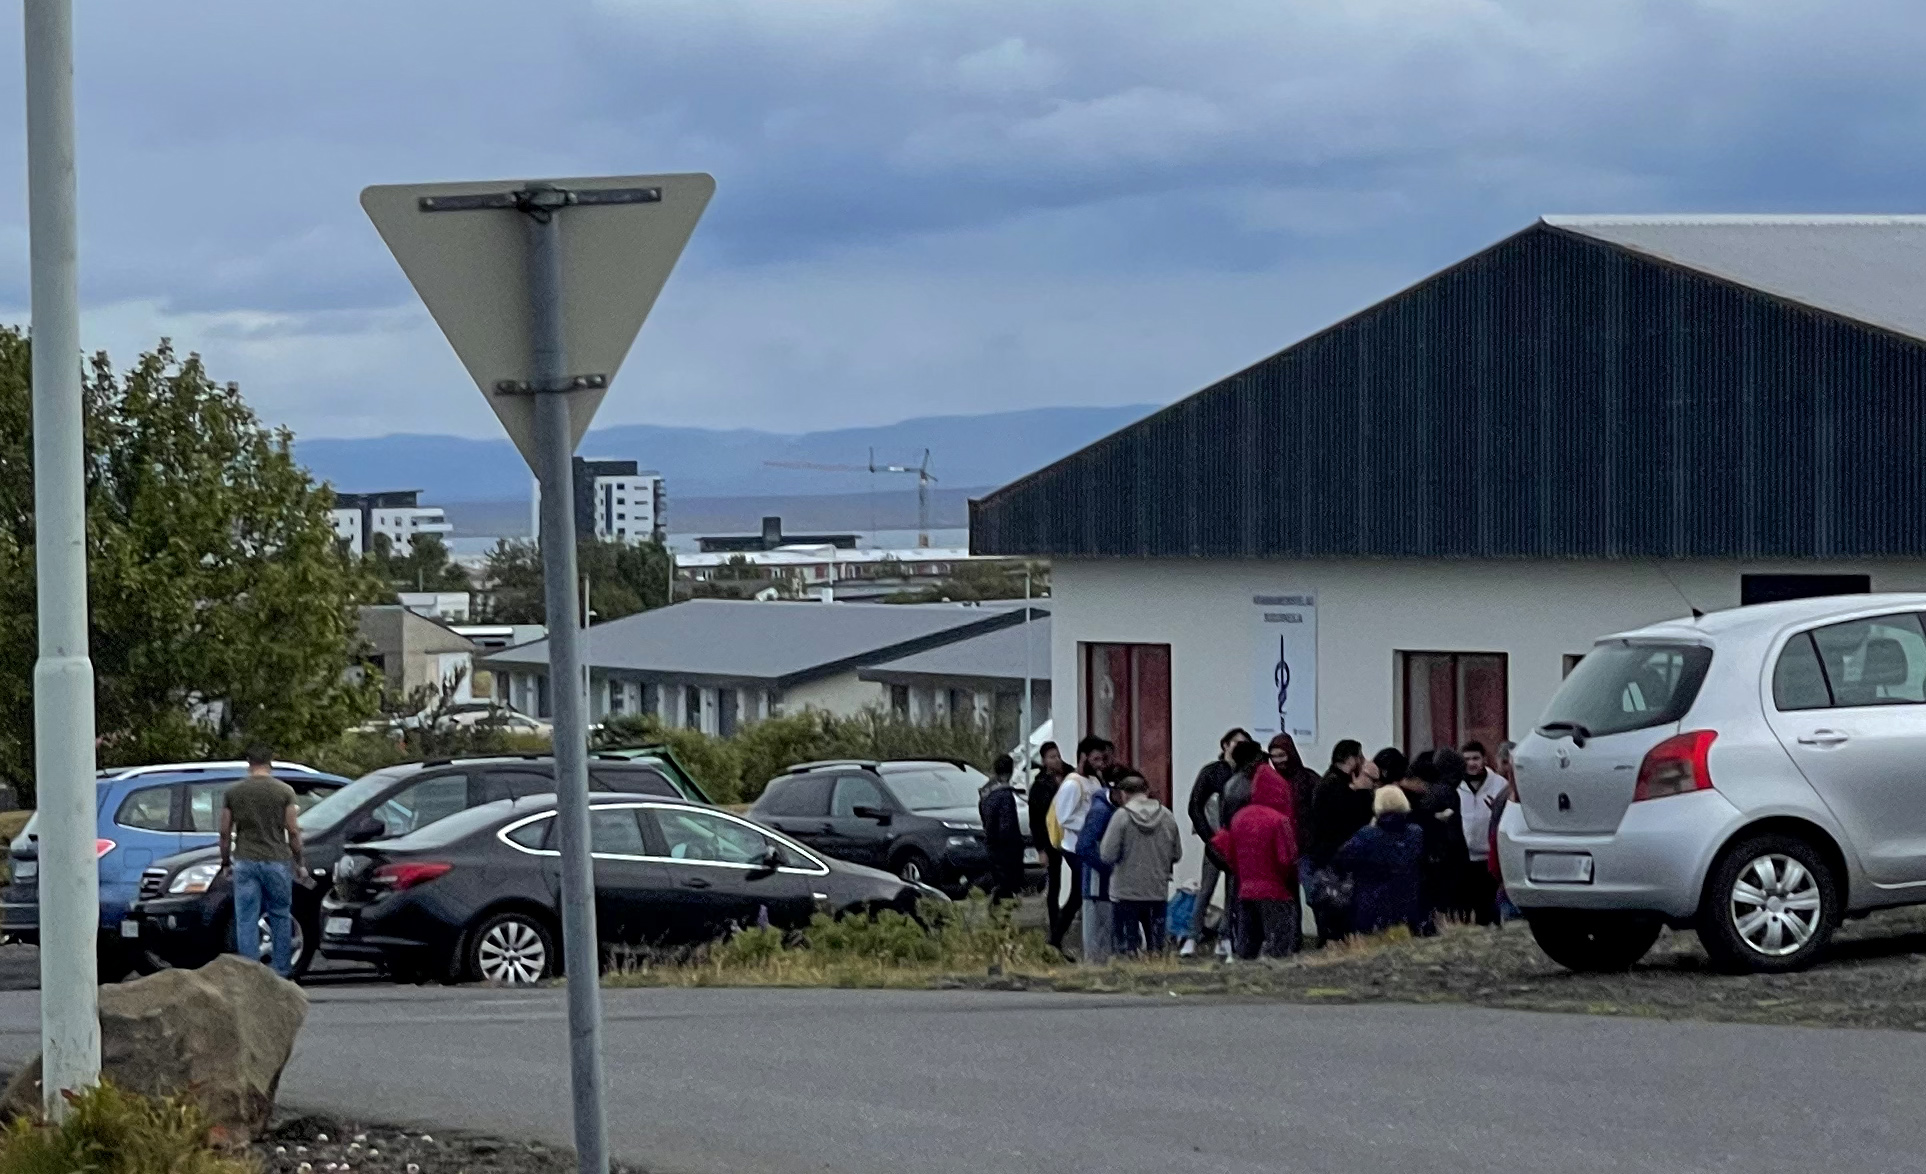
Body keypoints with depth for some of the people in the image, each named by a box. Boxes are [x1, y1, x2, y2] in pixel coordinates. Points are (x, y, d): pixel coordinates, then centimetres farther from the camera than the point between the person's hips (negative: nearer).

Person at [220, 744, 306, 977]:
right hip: (277, 860, -1)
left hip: (245, 862, 1)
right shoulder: (284, 791, -2)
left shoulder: (233, 792, 2)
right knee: (280, 917, 10)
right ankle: (281, 971, 12)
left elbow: (225, 832, 4)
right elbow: (293, 831, -3)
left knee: (246, 919, 2)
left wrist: (225, 860, 17)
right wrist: (299, 862, 7)